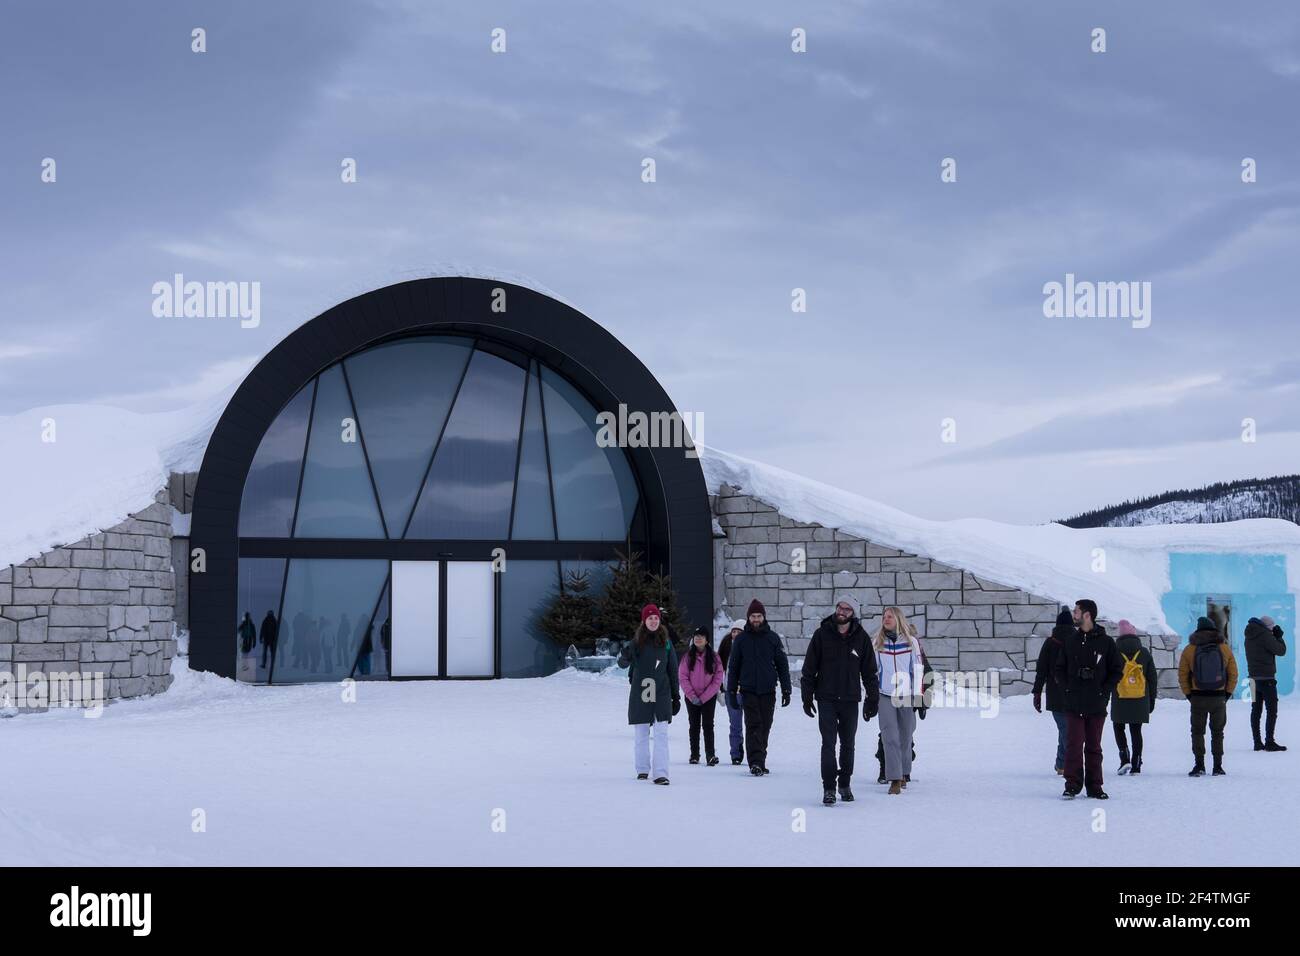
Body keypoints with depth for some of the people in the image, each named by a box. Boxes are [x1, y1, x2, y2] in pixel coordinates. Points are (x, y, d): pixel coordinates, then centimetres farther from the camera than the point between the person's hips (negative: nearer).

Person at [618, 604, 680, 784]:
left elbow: (673, 670, 9)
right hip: (640, 695, 0)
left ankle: (660, 773, -12)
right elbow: (623, 663, -6)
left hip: (661, 695, 0)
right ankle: (642, 769, 21)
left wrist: (676, 696, 9)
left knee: (661, 734, -8)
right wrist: (625, 656, -30)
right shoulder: (637, 642, 0)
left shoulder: (666, 643, 4)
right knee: (640, 735, 8)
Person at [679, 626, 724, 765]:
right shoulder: (687, 657, -1)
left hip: (709, 697, -2)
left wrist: (703, 697, -10)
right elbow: (683, 678, -3)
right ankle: (694, 754, 16)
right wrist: (692, 696, -11)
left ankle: (710, 755, -12)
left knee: (708, 725, -8)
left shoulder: (714, 658, -4)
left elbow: (717, 680, -5)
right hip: (691, 697, 2)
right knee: (694, 725, 9)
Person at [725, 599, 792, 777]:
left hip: (768, 690, 1)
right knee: (753, 726, -11)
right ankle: (756, 763, -19)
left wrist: (786, 690, 4)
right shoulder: (741, 639, 5)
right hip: (748, 690, -1)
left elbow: (782, 665, 9)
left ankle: (760, 762, 15)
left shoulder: (772, 638, 6)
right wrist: (731, 692, 5)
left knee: (765, 727, 6)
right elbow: (733, 667, 9)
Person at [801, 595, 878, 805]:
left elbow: (869, 671, 8)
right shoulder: (822, 634, -2)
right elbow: (809, 668, 2)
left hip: (850, 700, 2)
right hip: (826, 699, -2)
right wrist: (807, 696, -1)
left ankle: (845, 784, 25)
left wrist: (873, 699, 5)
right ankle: (829, 788, -5)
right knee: (828, 744, -7)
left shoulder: (861, 638, 2)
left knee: (848, 744, 11)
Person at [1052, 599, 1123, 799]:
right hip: (1073, 704, 1)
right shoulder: (1069, 642, 9)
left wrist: (1104, 691, -4)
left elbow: (1117, 670, 5)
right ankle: (1072, 785, -3)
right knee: (1074, 745, -6)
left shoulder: (1106, 642, 1)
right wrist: (1066, 688, 0)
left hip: (1097, 705, -1)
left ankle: (1094, 787, 13)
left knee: (1094, 747, 6)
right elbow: (1058, 669, 14)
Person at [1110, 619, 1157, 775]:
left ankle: (1125, 758, -5)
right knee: (1136, 731, 8)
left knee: (1119, 728, 13)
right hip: (1140, 701, 2)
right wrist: (1152, 701, 14)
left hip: (1120, 701, -2)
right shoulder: (1145, 653, 4)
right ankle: (1136, 765, 5)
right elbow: (1152, 679, 7)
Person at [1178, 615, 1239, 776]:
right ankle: (1218, 767, 9)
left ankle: (1199, 765, -1)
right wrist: (1227, 693, 8)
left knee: (1197, 731, 8)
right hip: (1219, 697, 1)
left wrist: (1189, 694, 4)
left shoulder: (1189, 650, -3)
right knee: (1217, 732, 11)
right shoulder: (1224, 648, 1)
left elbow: (1182, 675, -3)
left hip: (1198, 697, -1)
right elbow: (1233, 674, 2)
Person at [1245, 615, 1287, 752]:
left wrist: (1274, 637, 13)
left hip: (1254, 677, 8)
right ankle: (1269, 742, -8)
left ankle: (1257, 742, 10)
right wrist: (1278, 637, 5)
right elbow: (1281, 651, -9)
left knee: (1256, 710, 9)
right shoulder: (1265, 635, -15)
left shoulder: (1249, 636, 10)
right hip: (1266, 677, -8)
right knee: (1272, 710, -4)